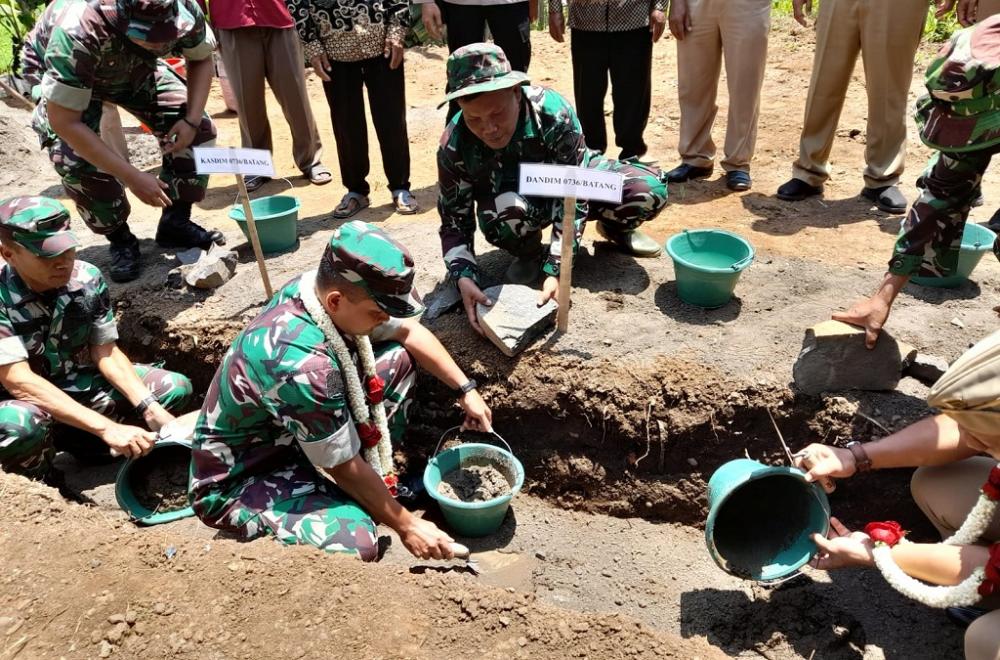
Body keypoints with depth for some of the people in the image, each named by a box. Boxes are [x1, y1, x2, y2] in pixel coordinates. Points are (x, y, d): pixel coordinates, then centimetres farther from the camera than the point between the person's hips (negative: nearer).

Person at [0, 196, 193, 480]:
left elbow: (106, 353, -7)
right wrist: (107, 427, -41)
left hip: (78, 384, 5)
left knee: (175, 388, -9)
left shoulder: (88, 278, -13)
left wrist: (150, 409, -23)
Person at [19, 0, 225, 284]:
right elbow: (64, 122, -38)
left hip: (134, 68, 4)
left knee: (198, 129, -11)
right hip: (58, 74, -4)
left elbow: (201, 59, -11)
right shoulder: (77, 34, -43)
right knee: (77, 161, -25)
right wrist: (132, 177, -40)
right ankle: (120, 240, -1)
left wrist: (192, 120, -25)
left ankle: (176, 223, 5)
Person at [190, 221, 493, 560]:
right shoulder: (302, 363, -37)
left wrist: (466, 389, 1)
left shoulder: (327, 287, -15)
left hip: (289, 435, 8)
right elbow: (344, 467, -24)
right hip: (235, 480, -8)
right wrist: (405, 525, -12)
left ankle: (378, 476, 10)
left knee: (397, 357, 0)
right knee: (353, 541, -33)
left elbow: (409, 332, 3)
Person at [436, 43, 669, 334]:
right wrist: (464, 277, -36)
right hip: (512, 195, 0)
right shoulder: (455, 146, -28)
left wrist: (555, 271, -37)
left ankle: (614, 228, 11)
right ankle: (529, 253, -4)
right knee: (505, 211, -39)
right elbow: (455, 221, -18)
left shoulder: (553, 112, -34)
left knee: (649, 189, -24)